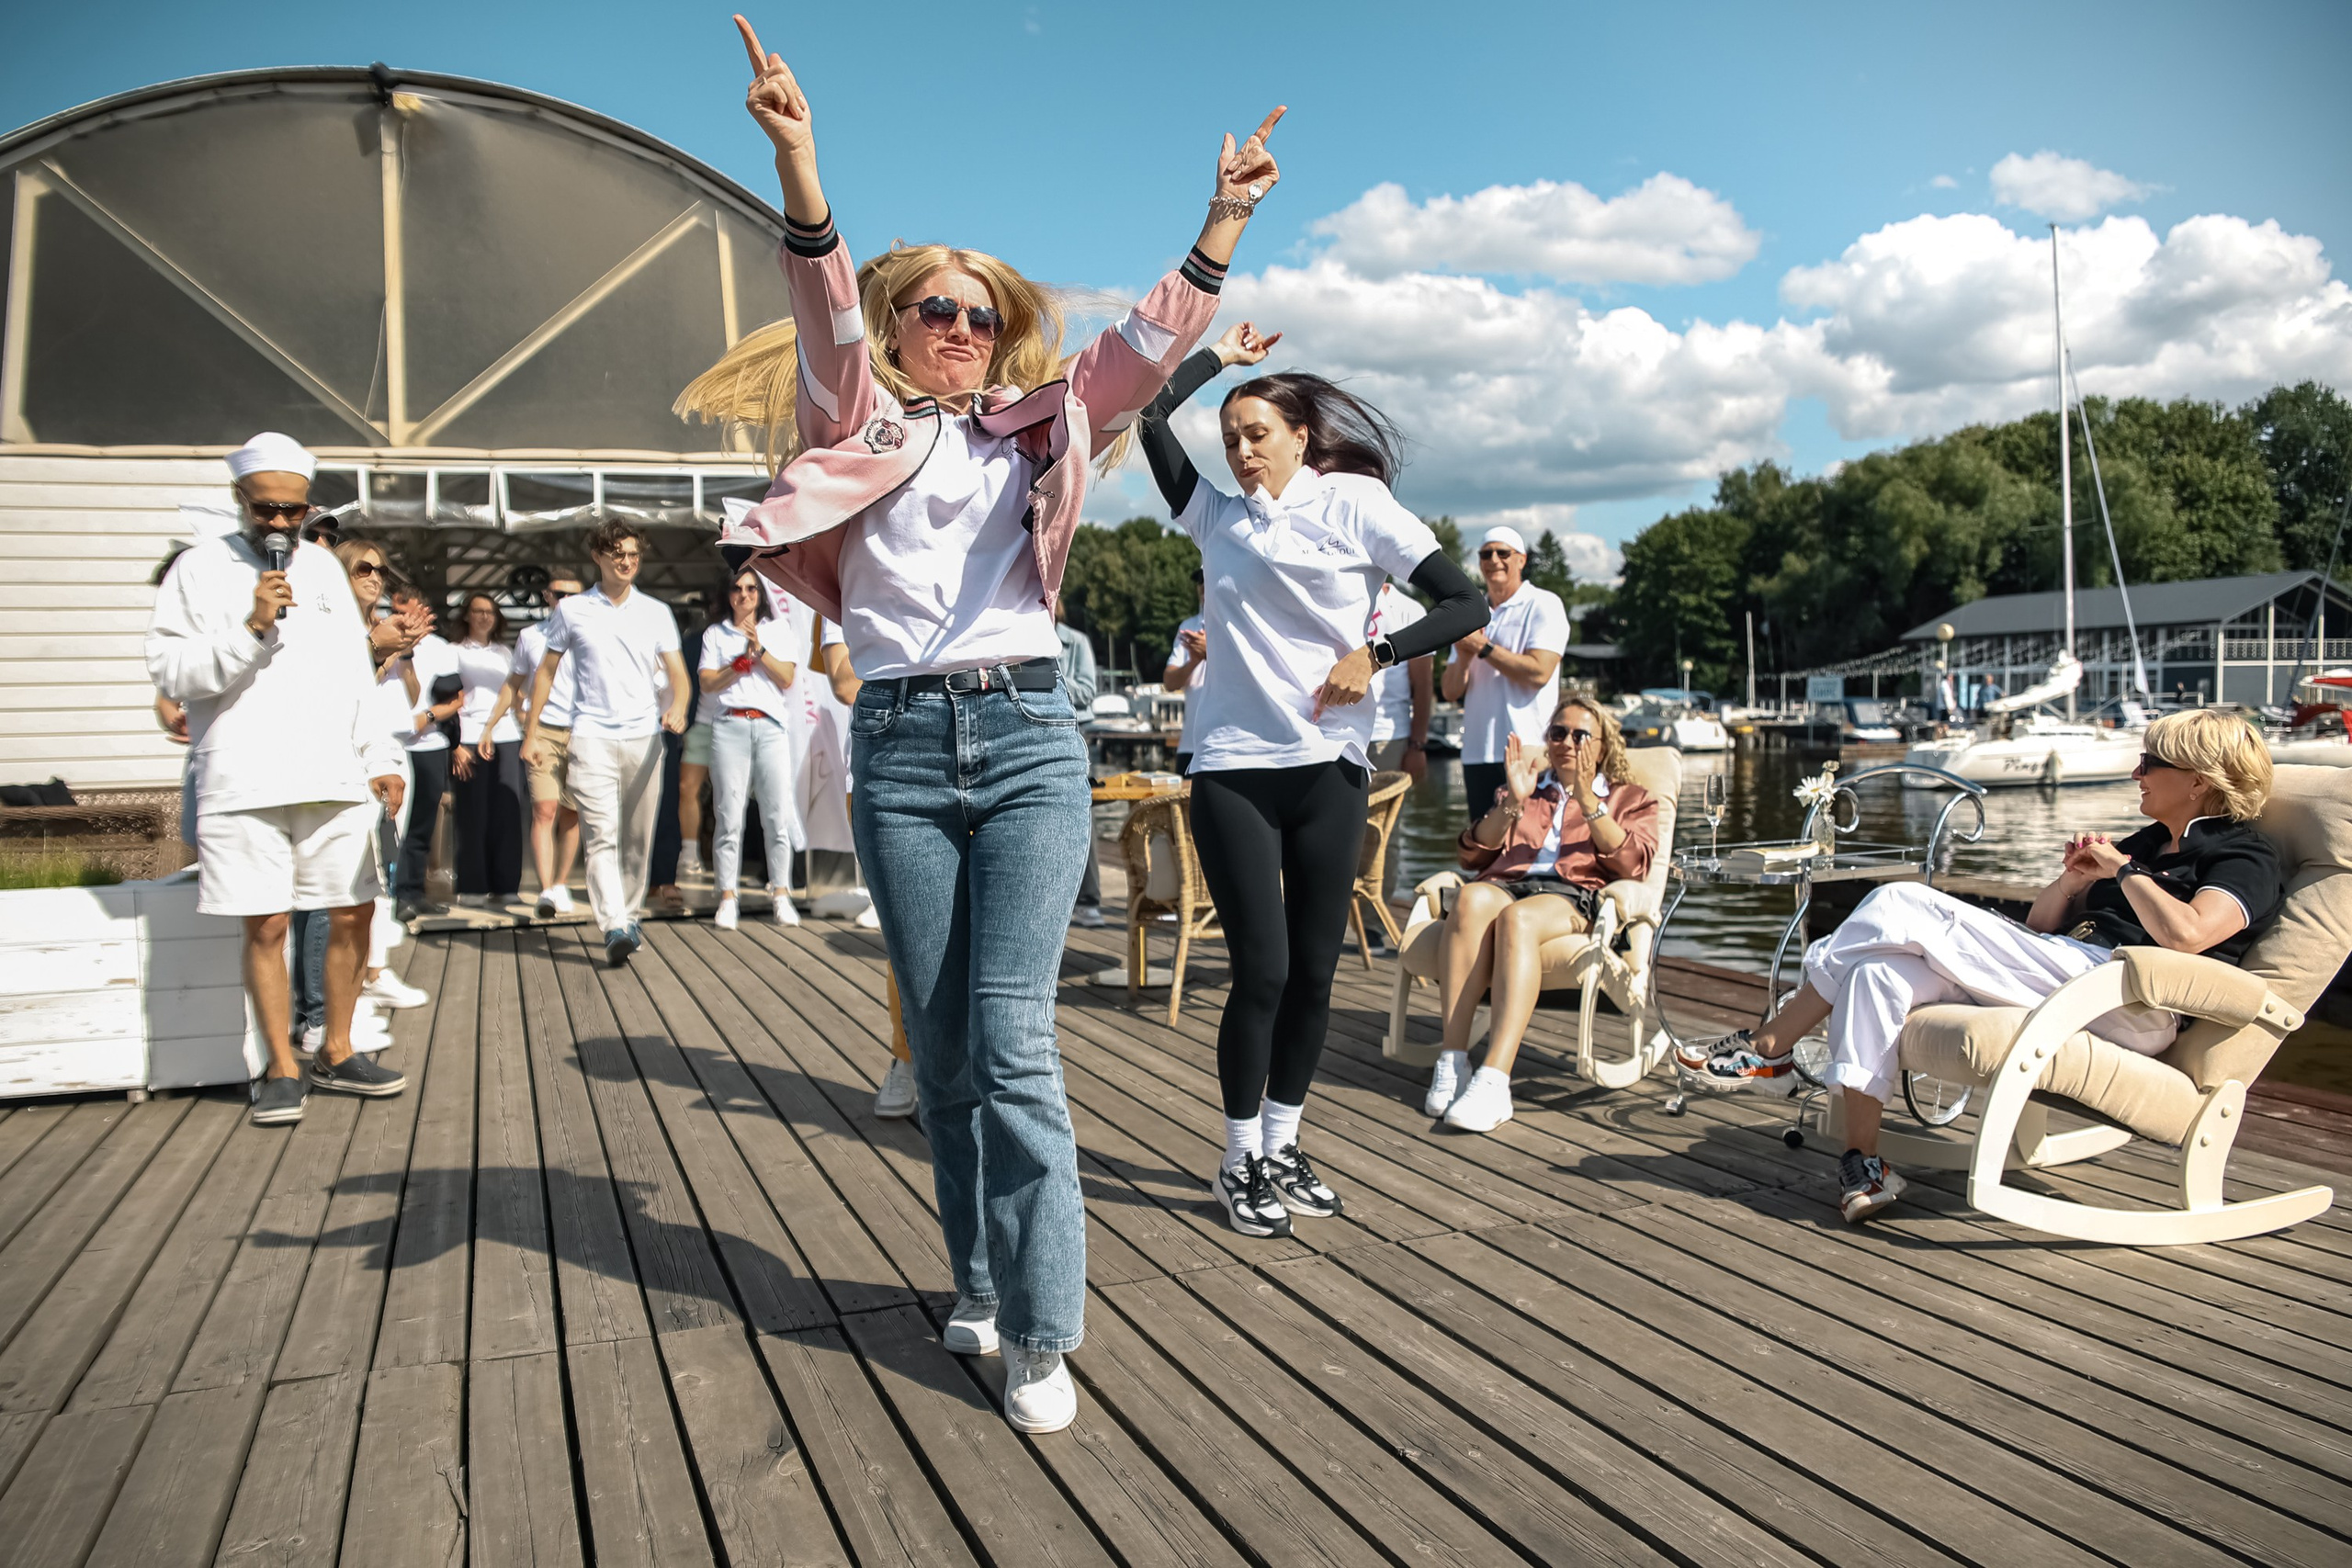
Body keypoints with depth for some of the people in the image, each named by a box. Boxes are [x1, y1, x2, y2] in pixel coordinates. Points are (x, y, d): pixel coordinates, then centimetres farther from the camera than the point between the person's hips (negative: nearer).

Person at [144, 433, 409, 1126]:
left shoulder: (323, 565, 14)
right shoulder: (201, 568, 2)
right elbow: (169, 670, -5)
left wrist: (379, 759, 14)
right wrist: (250, 627, -16)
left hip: (335, 779, 4)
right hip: (243, 783, -4)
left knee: (352, 914, 6)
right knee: (266, 926, -1)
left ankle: (336, 1053, 20)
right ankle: (281, 1070, 12)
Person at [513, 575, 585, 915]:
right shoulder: (529, 636, 10)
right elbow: (518, 683, 22)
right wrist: (525, 717, 12)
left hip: (581, 733, 0)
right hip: (542, 732, 0)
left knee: (572, 813, 4)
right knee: (544, 810, -12)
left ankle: (562, 884, 17)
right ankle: (546, 891, -18)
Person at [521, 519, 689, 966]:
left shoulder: (656, 612, 11)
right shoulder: (571, 610, 9)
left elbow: (679, 673, 8)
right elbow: (546, 672, 15)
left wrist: (677, 707, -14)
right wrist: (532, 733, 10)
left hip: (645, 736, 2)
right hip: (591, 735, -2)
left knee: (639, 837, 7)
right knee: (602, 834, -13)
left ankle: (630, 915, 22)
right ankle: (614, 929, -21)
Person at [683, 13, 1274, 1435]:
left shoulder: (1037, 428, 14)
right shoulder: (856, 424, 10)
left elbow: (1152, 342, 5)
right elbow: (827, 310, -8)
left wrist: (1227, 219, -7)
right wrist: (798, 159, -24)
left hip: (1029, 739, 0)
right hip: (902, 747, 1)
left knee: (1012, 1034, -9)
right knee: (942, 1044, 7)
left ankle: (1040, 1331, -2)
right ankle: (982, 1283, 24)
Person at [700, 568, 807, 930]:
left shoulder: (779, 629, 17)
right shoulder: (715, 634, 16)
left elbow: (787, 679, 5)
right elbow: (708, 682, 4)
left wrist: (759, 649, -4)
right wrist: (742, 661, -5)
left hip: (771, 726, 0)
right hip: (729, 727, 0)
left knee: (778, 814, -5)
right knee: (729, 815, -5)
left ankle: (781, 893, 1)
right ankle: (727, 897, -1)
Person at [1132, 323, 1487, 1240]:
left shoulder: (1354, 502, 5)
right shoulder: (1219, 518, 12)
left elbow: (1466, 603, 0)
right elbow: (1148, 415, 9)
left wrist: (1376, 655, -11)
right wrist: (1221, 354, 18)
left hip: (1328, 768, 0)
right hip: (1234, 769, 0)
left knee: (1314, 972, 6)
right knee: (1262, 970, -5)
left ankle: (1281, 1147, 23)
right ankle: (1239, 1162, 10)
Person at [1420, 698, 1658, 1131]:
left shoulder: (1629, 799, 28)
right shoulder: (1525, 791, 34)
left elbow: (1632, 864, 6)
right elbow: (1472, 856, 19)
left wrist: (1588, 802, -2)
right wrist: (1512, 803, 6)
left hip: (1574, 897, -2)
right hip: (1504, 884, 3)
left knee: (1517, 918, -39)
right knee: (1471, 900, -37)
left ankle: (1494, 1080, -50)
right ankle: (1452, 1063, -41)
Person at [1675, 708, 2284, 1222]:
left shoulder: (2247, 858, 3)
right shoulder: (2148, 842, 28)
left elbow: (2186, 934, -22)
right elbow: (2039, 924, 26)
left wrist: (2126, 871, -7)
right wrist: (2072, 880, 6)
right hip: (2061, 971, 9)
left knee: (1901, 907, -18)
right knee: (1878, 972, -16)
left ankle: (1770, 1047, -10)